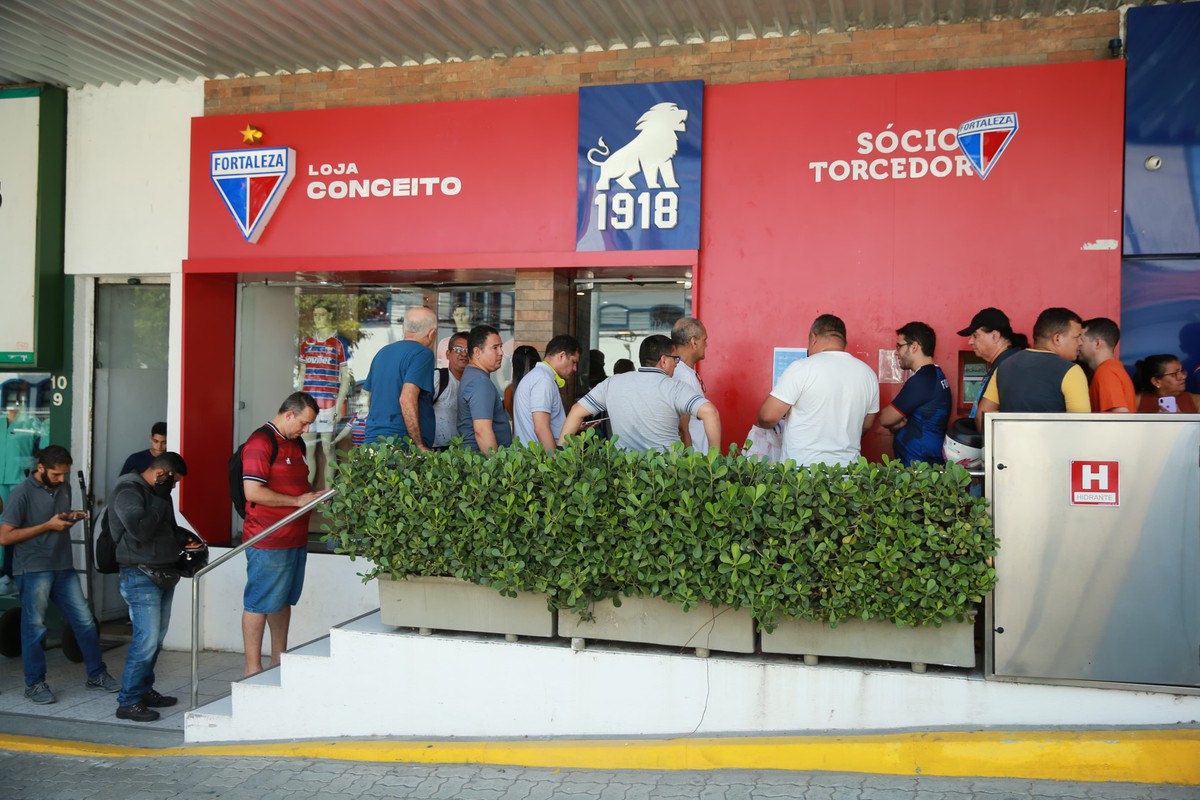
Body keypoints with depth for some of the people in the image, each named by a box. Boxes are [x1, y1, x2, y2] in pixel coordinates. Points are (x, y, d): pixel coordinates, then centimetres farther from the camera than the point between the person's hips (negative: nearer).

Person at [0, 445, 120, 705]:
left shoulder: (64, 488, 9)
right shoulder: (22, 493, -11)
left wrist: (72, 518, 1)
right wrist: (48, 525, -18)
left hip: (63, 566, 6)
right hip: (33, 569, -6)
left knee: (84, 620, 6)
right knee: (34, 627, 2)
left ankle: (97, 674, 18)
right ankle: (34, 684, 16)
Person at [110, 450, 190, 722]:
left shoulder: (156, 493, 16)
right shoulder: (128, 492, -12)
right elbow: (140, 530, -26)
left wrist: (185, 541, 11)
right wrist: (160, 502, -17)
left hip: (163, 575, 9)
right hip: (140, 577, -9)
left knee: (156, 639, 13)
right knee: (146, 640, -11)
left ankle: (144, 690, 24)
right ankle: (128, 702, -3)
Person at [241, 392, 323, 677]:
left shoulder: (296, 444, 16)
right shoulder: (260, 442, -13)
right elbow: (252, 492, -21)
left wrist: (315, 495, 10)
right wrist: (297, 500, -17)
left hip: (296, 539, 9)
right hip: (268, 543, -9)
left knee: (284, 601, 16)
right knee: (259, 604, -1)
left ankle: (279, 660, 27)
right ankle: (252, 669, 7)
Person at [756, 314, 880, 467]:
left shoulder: (801, 367, -12)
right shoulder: (868, 373, 4)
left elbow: (768, 416, -13)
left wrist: (760, 424, 9)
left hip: (803, 467, -5)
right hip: (848, 469, 5)